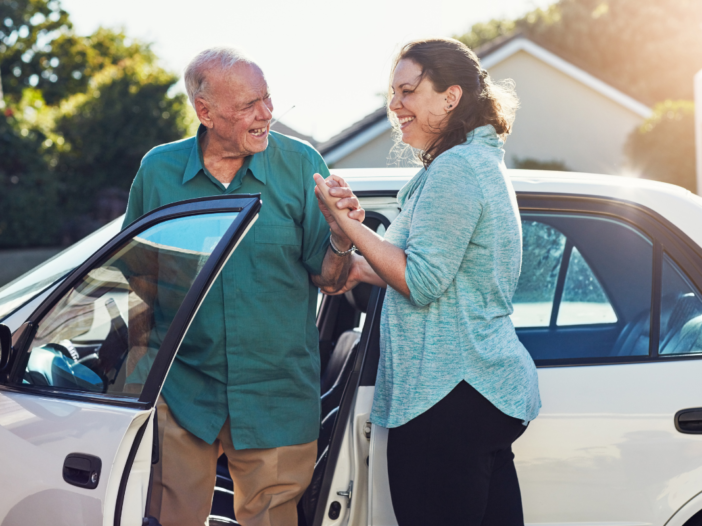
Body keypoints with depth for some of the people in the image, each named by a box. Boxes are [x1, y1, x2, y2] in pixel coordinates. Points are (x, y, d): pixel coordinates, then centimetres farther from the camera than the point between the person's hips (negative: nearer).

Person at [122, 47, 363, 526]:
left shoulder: (301, 164, -3)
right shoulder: (159, 169, 0)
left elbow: (328, 280, -2)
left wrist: (342, 239, -22)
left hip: (276, 395, 0)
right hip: (182, 391, 1)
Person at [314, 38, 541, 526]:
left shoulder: (454, 169, -14)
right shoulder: (483, 163, 18)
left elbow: (422, 284, -17)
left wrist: (347, 222, -13)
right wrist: (364, 269, 19)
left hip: (446, 399, -11)